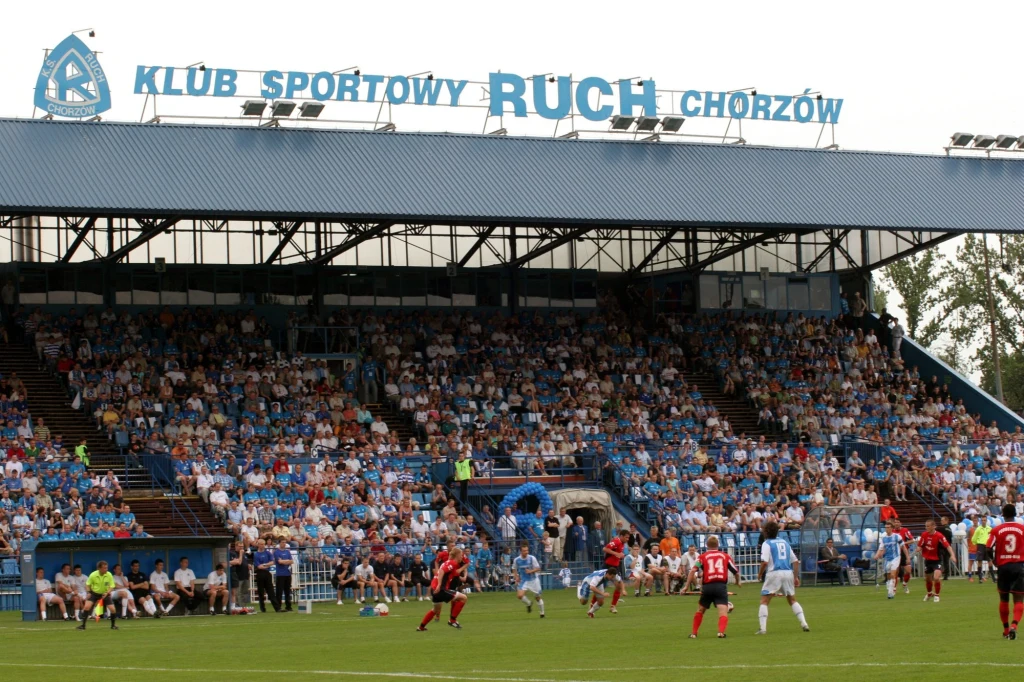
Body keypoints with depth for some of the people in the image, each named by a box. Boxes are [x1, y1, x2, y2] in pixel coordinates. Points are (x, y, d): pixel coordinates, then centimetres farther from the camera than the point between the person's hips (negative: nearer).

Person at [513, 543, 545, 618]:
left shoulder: (532, 558, -13)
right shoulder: (517, 560, -7)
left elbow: (538, 568, -9)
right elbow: (515, 569, 12)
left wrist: (531, 571, -26)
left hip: (533, 580, -1)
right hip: (524, 581, 1)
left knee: (537, 597, 7)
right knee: (519, 595, -19)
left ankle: (542, 613, 28)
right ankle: (529, 604, 12)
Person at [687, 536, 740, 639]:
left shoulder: (702, 557, 10)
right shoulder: (725, 556, 13)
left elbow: (693, 571, -3)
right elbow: (736, 572, 17)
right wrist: (737, 582, 38)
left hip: (707, 587, 1)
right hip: (721, 586, -1)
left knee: (700, 611, 22)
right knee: (723, 612, -7)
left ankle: (694, 633, 26)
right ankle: (721, 631, -31)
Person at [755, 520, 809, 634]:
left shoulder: (767, 544, 0)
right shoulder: (784, 542, 18)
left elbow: (765, 562, -13)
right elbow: (795, 561, 16)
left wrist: (760, 574, 3)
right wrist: (796, 577, 20)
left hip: (774, 573, -5)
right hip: (788, 573, 5)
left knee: (764, 602, 2)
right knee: (792, 600, 19)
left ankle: (763, 628, -9)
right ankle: (804, 624, 8)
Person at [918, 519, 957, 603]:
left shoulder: (939, 536, -19)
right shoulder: (924, 535, -4)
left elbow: (947, 546, -23)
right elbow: (920, 546, 5)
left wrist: (952, 555, -37)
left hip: (937, 560, -5)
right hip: (928, 560, 5)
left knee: (936, 578, -22)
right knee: (927, 579, 17)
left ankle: (936, 595, 0)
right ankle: (929, 594, 45)